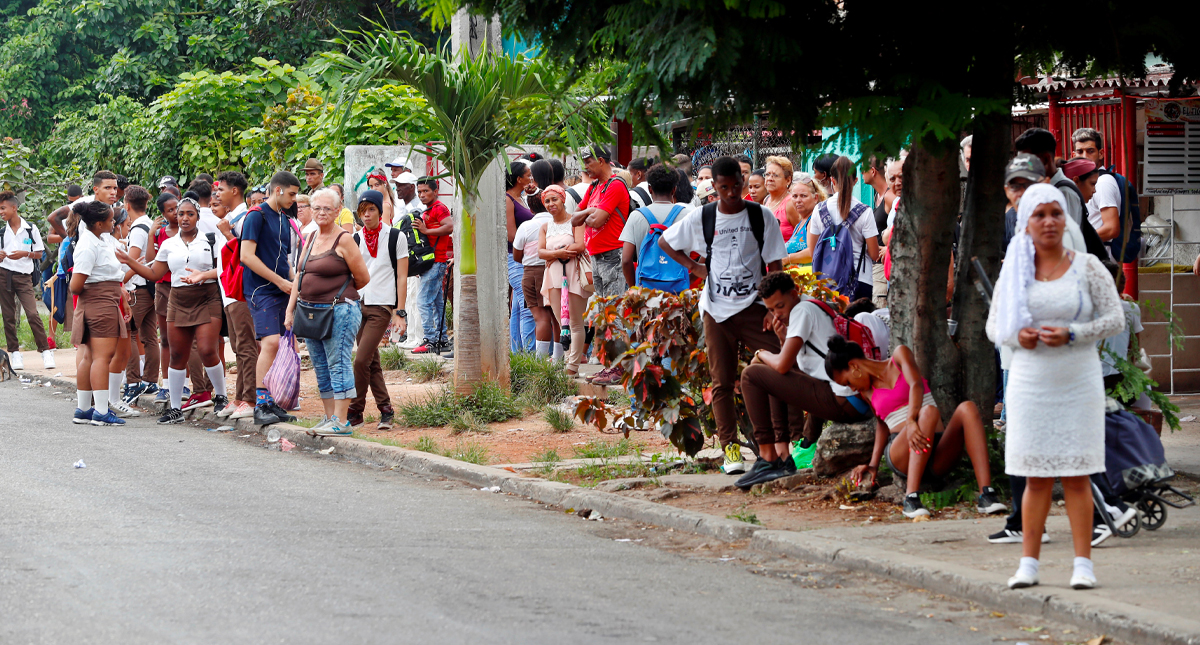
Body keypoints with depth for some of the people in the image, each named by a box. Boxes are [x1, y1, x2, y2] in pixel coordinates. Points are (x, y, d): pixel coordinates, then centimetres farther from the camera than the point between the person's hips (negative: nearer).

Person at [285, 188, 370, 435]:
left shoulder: (343, 240, -8)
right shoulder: (311, 238, 14)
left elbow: (363, 278, -6)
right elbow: (300, 276, 17)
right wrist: (290, 310, 11)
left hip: (338, 311, -8)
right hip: (310, 311, 8)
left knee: (338, 364, -7)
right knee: (321, 368, 10)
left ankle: (341, 421, -7)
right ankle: (330, 418, 17)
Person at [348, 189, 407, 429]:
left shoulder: (395, 237, -1)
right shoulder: (356, 240, 11)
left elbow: (401, 277, -2)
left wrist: (400, 313, -8)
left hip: (382, 306, -5)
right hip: (358, 304, 5)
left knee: (361, 359, -13)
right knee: (372, 362, 6)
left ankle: (355, 413, -7)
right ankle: (385, 409, 14)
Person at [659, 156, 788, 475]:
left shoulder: (761, 216, 1)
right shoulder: (701, 217, 4)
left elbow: (774, 266, 2)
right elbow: (664, 242, 17)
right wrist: (693, 266, 5)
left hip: (753, 305, -1)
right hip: (717, 310, 1)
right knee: (722, 381, 1)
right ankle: (730, 447, 4)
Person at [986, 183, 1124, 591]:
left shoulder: (1088, 267, 0)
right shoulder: (1014, 270, 5)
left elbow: (1115, 319, -2)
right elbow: (994, 326, 9)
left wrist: (1071, 335, -15)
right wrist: (1016, 336, -13)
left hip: (1079, 384, -1)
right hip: (1030, 384, 2)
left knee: (1077, 476, -2)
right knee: (1036, 477, 3)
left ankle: (1083, 565, 2)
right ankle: (1028, 564, 7)